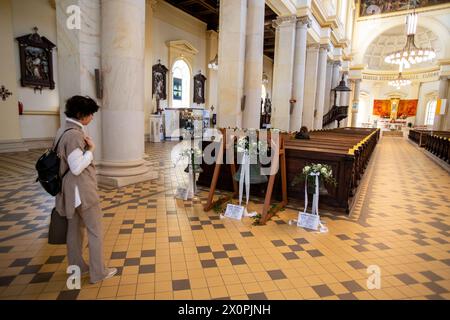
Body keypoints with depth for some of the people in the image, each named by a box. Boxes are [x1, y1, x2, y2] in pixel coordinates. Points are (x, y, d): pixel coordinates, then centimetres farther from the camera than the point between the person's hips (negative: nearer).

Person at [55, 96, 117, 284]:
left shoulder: (64, 130, 10)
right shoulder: (75, 135, -22)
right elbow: (77, 167, -25)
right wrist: (91, 150, -17)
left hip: (72, 190, 10)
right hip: (81, 190, -10)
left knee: (75, 228, 19)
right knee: (96, 231, 3)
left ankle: (77, 267, 34)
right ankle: (98, 272, 15)